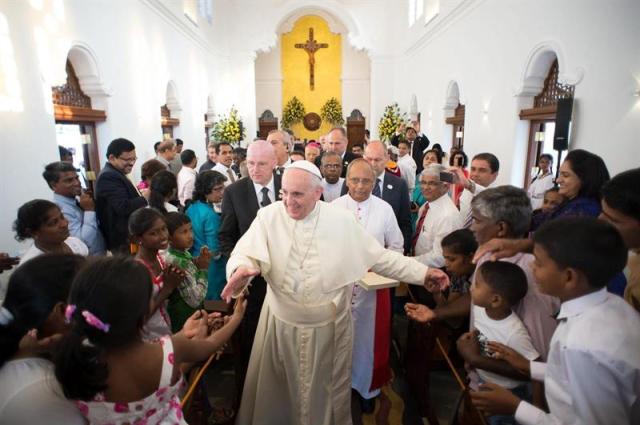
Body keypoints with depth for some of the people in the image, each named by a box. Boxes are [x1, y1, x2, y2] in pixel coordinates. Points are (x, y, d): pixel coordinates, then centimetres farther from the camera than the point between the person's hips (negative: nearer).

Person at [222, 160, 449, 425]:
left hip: (329, 326, 0)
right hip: (281, 323, 1)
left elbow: (380, 258, -4)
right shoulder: (269, 216, -11)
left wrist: (423, 273, -7)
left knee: (327, 390, 22)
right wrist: (241, 269, -40)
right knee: (276, 390, 21)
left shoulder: (343, 221, -11)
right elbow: (246, 253, -17)